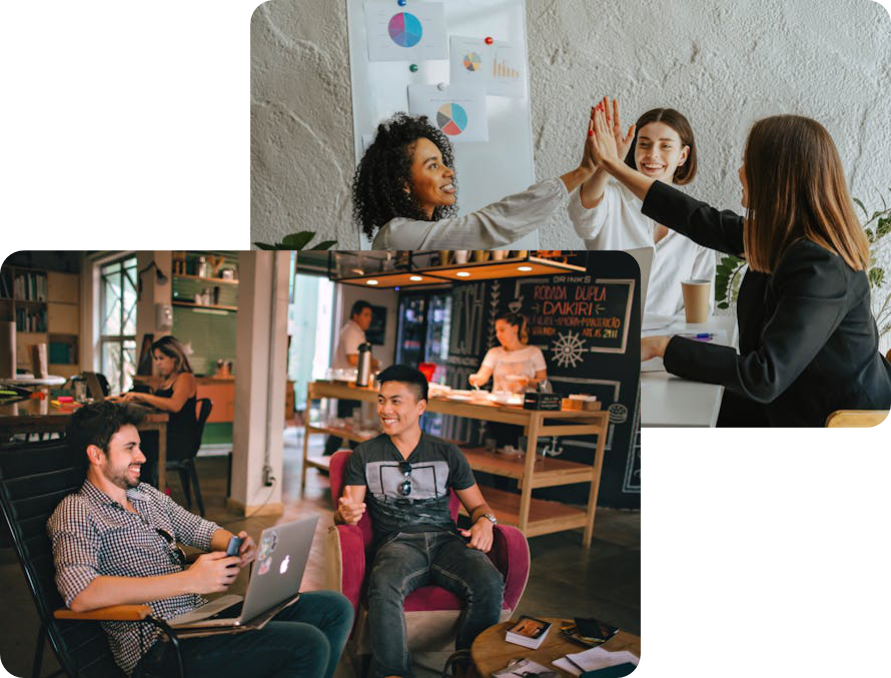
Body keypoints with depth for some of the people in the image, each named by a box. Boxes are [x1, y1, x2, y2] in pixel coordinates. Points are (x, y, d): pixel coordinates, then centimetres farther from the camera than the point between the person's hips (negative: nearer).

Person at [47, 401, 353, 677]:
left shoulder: (147, 494, 17)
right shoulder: (76, 513, -7)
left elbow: (201, 529, 25)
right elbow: (80, 595, -25)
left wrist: (237, 545, -1)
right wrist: (189, 580, -27)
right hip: (160, 644, -8)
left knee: (335, 608, 0)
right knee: (309, 646, -25)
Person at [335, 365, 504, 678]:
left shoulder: (447, 454, 15)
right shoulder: (365, 455, 12)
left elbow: (477, 504, 19)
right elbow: (346, 510, 6)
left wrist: (485, 521, -5)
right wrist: (346, 514, -19)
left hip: (445, 539, 1)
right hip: (397, 543, -1)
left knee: (490, 584, -29)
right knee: (383, 586, -37)